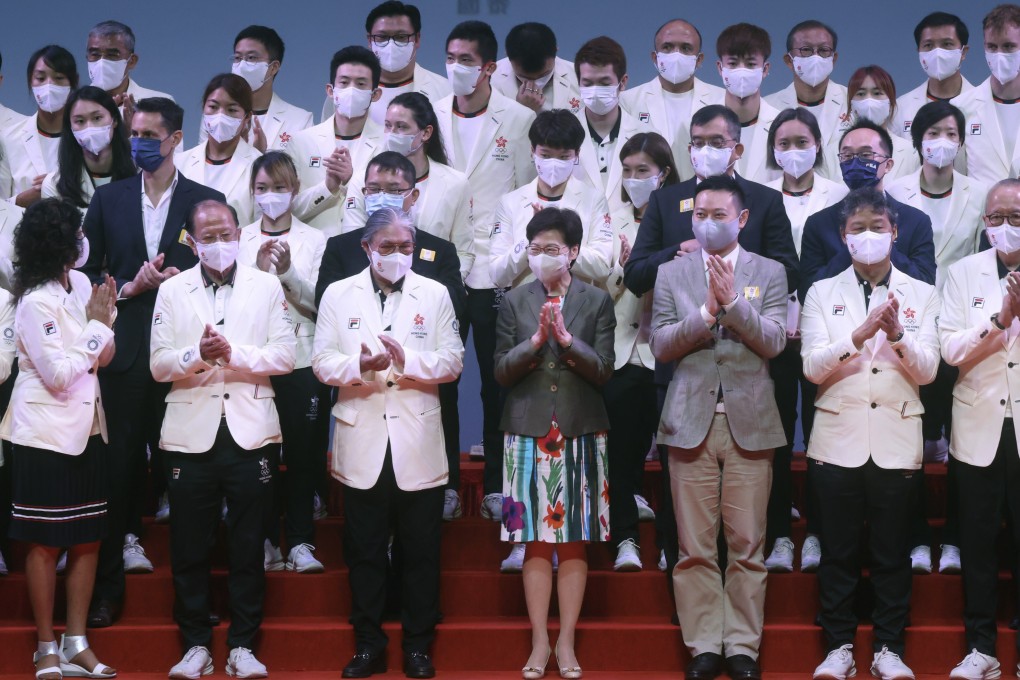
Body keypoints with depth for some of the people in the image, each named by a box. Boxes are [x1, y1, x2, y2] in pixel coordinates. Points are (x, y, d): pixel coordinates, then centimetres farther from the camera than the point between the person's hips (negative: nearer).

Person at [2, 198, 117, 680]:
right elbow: (59, 375, -19)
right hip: (46, 434, -7)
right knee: (45, 542, 2)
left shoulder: (80, 284, 4)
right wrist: (97, 325, -14)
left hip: (86, 429, 7)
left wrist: (105, 325, -8)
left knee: (88, 539, 9)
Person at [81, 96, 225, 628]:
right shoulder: (109, 199, 11)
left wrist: (182, 282, -12)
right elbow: (87, 272, 9)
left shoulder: (206, 201, 6)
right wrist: (127, 288, -7)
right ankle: (107, 587, 7)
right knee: (120, 466, 1)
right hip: (125, 350, 1)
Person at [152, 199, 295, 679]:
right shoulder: (172, 291, 7)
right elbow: (159, 365, 1)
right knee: (189, 546, 4)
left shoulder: (267, 286, 6)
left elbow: (284, 355, -2)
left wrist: (233, 353, -15)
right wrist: (197, 355, -18)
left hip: (249, 433, -1)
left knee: (248, 545, 3)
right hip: (191, 434, 1)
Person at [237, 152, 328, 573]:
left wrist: (288, 272, -13)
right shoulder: (241, 239, 10)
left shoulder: (315, 240, 9)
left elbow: (318, 302, 1)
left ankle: (300, 542, 3)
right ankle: (265, 542, 7)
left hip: (301, 359, 0)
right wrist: (258, 270, -13)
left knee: (303, 452, -3)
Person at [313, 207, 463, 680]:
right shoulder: (338, 295, 6)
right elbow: (322, 361, 1)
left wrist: (406, 361, -16)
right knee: (364, 550, 7)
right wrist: (359, 366, -19)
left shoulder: (435, 295, 6)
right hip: (362, 443, 0)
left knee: (421, 551, 4)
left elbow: (452, 360, 1)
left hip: (418, 443, 0)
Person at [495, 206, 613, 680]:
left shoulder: (596, 301, 3)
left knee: (574, 543, 2)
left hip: (579, 433, 0)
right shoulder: (515, 301, 6)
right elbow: (502, 372, 1)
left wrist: (566, 339, -18)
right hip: (529, 433, 1)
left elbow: (602, 370, -3)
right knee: (536, 543, 2)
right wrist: (535, 341, -14)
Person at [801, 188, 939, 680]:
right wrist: (860, 335, -21)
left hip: (896, 441, 0)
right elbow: (812, 366, -6)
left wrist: (898, 335, -21)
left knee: (892, 551, 4)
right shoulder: (823, 293, 6)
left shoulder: (920, 294, 7)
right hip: (839, 441, 0)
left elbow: (927, 371, -2)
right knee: (839, 550, 4)